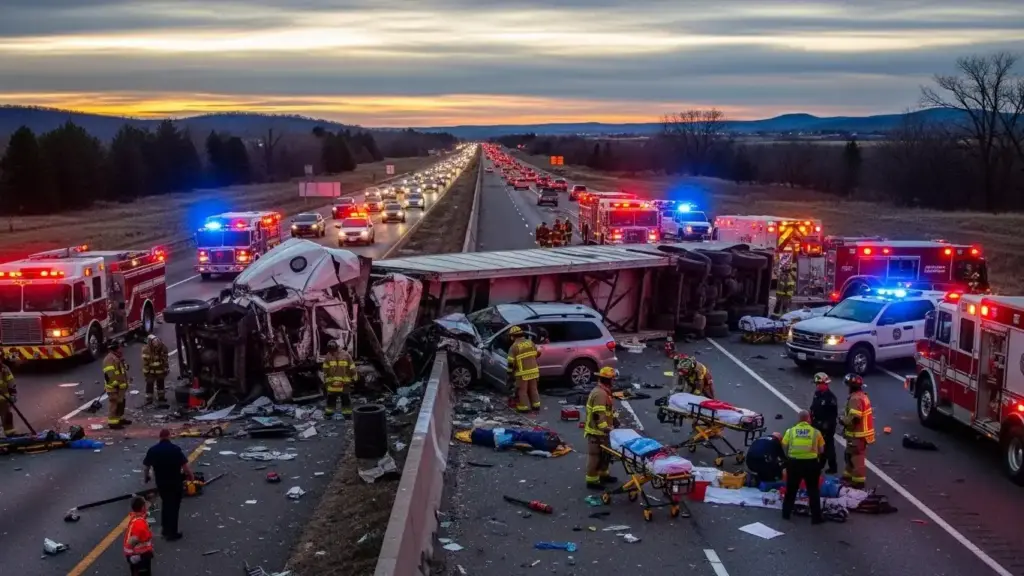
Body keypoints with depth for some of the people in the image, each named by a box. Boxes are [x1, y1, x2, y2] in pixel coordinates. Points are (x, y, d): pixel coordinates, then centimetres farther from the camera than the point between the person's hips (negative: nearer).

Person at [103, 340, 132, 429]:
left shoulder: (119, 357, 14)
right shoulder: (110, 359, -21)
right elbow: (109, 374, -27)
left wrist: (125, 383, 24)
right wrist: (114, 384, -25)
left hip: (121, 386, 10)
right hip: (114, 387, -10)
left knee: (121, 403, 20)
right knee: (114, 404, -7)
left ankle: (120, 418, 33)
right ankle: (112, 422, -3)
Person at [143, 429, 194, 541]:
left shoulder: (152, 450, -3)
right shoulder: (175, 449, -16)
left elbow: (145, 466, 6)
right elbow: (185, 465, -17)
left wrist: (146, 477, 25)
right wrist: (191, 476, -1)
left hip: (161, 483, 4)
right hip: (175, 483, -4)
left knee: (165, 504, 23)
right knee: (173, 507, 6)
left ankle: (165, 529, 32)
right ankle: (172, 533, 10)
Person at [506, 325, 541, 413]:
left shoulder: (514, 346, -13)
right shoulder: (530, 342, 3)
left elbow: (511, 362, -13)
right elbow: (537, 353, 14)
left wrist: (510, 372, 0)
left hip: (523, 373, -5)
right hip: (533, 370, 6)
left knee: (522, 391, 7)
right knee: (533, 389, 17)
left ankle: (524, 407, 9)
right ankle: (536, 405, 23)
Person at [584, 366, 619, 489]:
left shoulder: (604, 391, 11)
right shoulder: (600, 393, -24)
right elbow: (598, 415, -30)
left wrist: (613, 419, 19)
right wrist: (606, 428, -29)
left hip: (602, 430, 11)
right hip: (597, 431, -11)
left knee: (606, 454, 22)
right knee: (595, 455, -1)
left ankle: (603, 474, 37)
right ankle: (592, 480, 8)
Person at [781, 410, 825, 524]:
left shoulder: (790, 431, 2)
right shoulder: (816, 432, 1)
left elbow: (784, 446, 2)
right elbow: (821, 450, 5)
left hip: (794, 462, 1)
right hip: (811, 463, -1)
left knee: (791, 489, 17)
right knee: (813, 490, 10)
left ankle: (786, 513, 26)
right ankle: (816, 517, 11)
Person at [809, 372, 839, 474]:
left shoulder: (830, 397, -18)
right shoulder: (817, 394, 8)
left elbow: (833, 413, -19)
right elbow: (813, 409, 16)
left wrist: (828, 425, -21)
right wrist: (812, 421, 14)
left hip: (827, 426, -8)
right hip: (817, 425, 8)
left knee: (828, 446, -3)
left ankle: (833, 467, 5)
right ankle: (820, 464, 32)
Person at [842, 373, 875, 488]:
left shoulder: (856, 399, -23)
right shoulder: (862, 396, 12)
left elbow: (854, 418, -30)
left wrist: (843, 420, -13)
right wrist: (846, 414, 12)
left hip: (857, 434, -11)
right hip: (860, 432, 11)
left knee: (857, 457, -3)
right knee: (850, 455, 23)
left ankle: (858, 481, 3)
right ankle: (849, 475, 35)